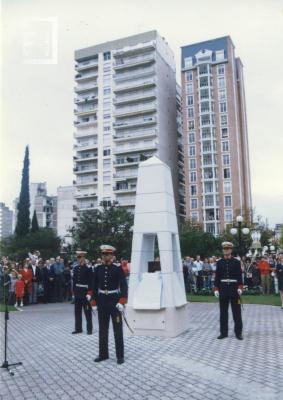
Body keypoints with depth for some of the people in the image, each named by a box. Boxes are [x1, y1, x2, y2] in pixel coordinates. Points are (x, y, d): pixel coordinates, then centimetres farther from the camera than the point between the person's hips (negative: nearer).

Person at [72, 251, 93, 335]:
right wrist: (74, 292, 9)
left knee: (87, 311, 3)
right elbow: (74, 280, 11)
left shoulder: (88, 268, -10)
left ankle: (89, 329, 12)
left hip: (85, 292, -6)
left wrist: (89, 293, -17)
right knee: (77, 311, 12)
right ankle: (78, 328, 22)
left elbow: (91, 282, -12)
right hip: (77, 292, 6)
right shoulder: (75, 268, 7)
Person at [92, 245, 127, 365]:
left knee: (118, 329, 4)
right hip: (102, 301, 4)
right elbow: (95, 286, 8)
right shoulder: (98, 269, 2)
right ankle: (103, 354, 26)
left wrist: (121, 302, -20)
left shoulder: (118, 269, -10)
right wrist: (95, 301, 6)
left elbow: (124, 286, -13)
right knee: (102, 329, 13)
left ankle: (120, 355, 14)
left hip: (114, 301, -4)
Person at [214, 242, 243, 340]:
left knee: (236, 311, 4)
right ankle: (223, 332, 16)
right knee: (223, 312, 7)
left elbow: (239, 276, -2)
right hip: (223, 289, 2)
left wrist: (240, 287, -12)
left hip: (234, 288, -2)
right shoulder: (219, 262, 5)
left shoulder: (236, 262, 0)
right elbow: (217, 276, 4)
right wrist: (216, 289, -2)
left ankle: (238, 332, 14)